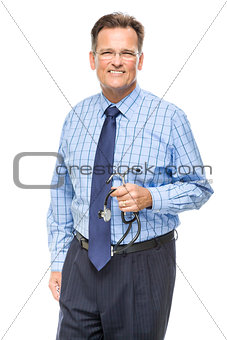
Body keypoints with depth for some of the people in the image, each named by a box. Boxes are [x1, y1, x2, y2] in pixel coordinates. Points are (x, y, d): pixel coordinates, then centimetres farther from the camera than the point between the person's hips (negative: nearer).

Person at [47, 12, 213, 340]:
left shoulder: (170, 118, -6)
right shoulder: (76, 117, 5)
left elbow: (199, 187, -3)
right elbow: (61, 191, 9)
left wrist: (150, 197, -21)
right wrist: (58, 260, 6)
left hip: (144, 266, -3)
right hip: (82, 262, 3)